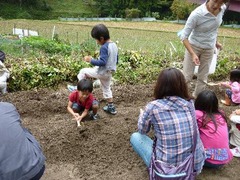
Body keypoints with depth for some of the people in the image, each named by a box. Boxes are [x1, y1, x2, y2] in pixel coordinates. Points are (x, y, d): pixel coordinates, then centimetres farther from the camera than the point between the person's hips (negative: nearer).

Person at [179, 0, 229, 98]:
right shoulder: (197, 14, -28)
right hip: (194, 46, -5)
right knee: (186, 77, -1)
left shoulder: (223, 8, -10)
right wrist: (193, 54, -35)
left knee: (203, 78, 12)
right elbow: (184, 36, -26)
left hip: (209, 49, 5)